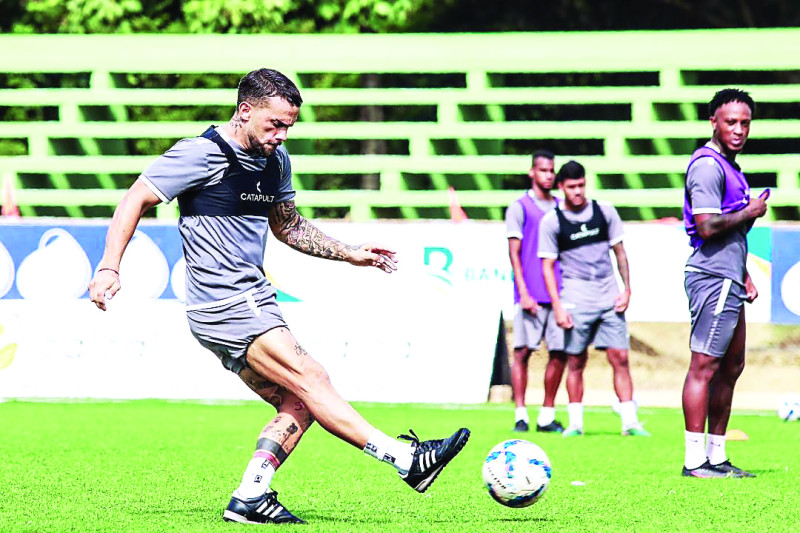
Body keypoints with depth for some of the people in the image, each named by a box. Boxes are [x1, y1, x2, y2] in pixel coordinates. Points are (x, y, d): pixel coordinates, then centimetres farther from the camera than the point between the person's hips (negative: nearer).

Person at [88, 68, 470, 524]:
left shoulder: (276, 160, 13)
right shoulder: (203, 154, -11)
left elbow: (289, 227, 28)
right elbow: (136, 200, -8)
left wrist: (350, 254, 19)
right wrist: (109, 268, -18)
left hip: (253, 301, 9)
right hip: (223, 305, -9)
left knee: (297, 406, 0)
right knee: (310, 379, -15)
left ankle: (250, 499, 1)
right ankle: (408, 459, -20)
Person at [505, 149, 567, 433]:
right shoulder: (519, 208, 3)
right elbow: (514, 253, -2)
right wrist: (523, 293, -10)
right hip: (531, 296, -5)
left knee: (559, 353, 1)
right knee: (523, 351, -7)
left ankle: (547, 415, 9)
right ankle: (520, 415, -5)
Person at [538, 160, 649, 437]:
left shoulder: (604, 211, 8)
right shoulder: (552, 220, 0)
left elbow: (619, 251, 14)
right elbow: (547, 266, 1)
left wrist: (627, 288, 4)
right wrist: (557, 306, -7)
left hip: (609, 296, 2)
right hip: (576, 298, -2)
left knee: (620, 357, -3)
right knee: (576, 362, 0)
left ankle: (629, 421, -2)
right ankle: (575, 422, 9)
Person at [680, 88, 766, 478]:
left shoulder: (730, 168, 20)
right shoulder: (707, 165, -12)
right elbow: (707, 226, -23)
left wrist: (744, 277, 24)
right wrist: (750, 212, -11)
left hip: (728, 281, 11)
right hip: (713, 280, -11)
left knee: (732, 366, 12)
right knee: (705, 366, -10)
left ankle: (716, 457, 17)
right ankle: (694, 460, -10)